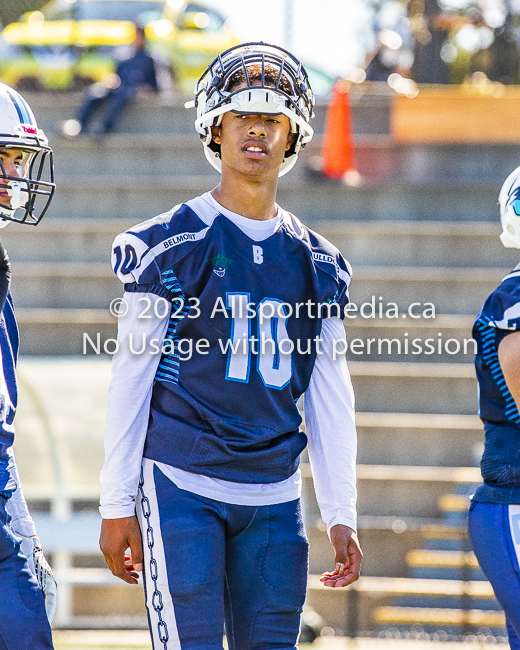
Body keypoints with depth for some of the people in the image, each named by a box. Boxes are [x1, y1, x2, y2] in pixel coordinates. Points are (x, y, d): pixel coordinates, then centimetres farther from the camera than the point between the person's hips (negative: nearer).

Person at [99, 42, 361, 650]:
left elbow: (330, 399, 13)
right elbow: (131, 378, -1)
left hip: (274, 499, 5)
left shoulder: (317, 263, 11)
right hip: (181, 486, -4)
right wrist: (117, 504, -3)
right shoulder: (172, 244, -2)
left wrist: (342, 515, 7)